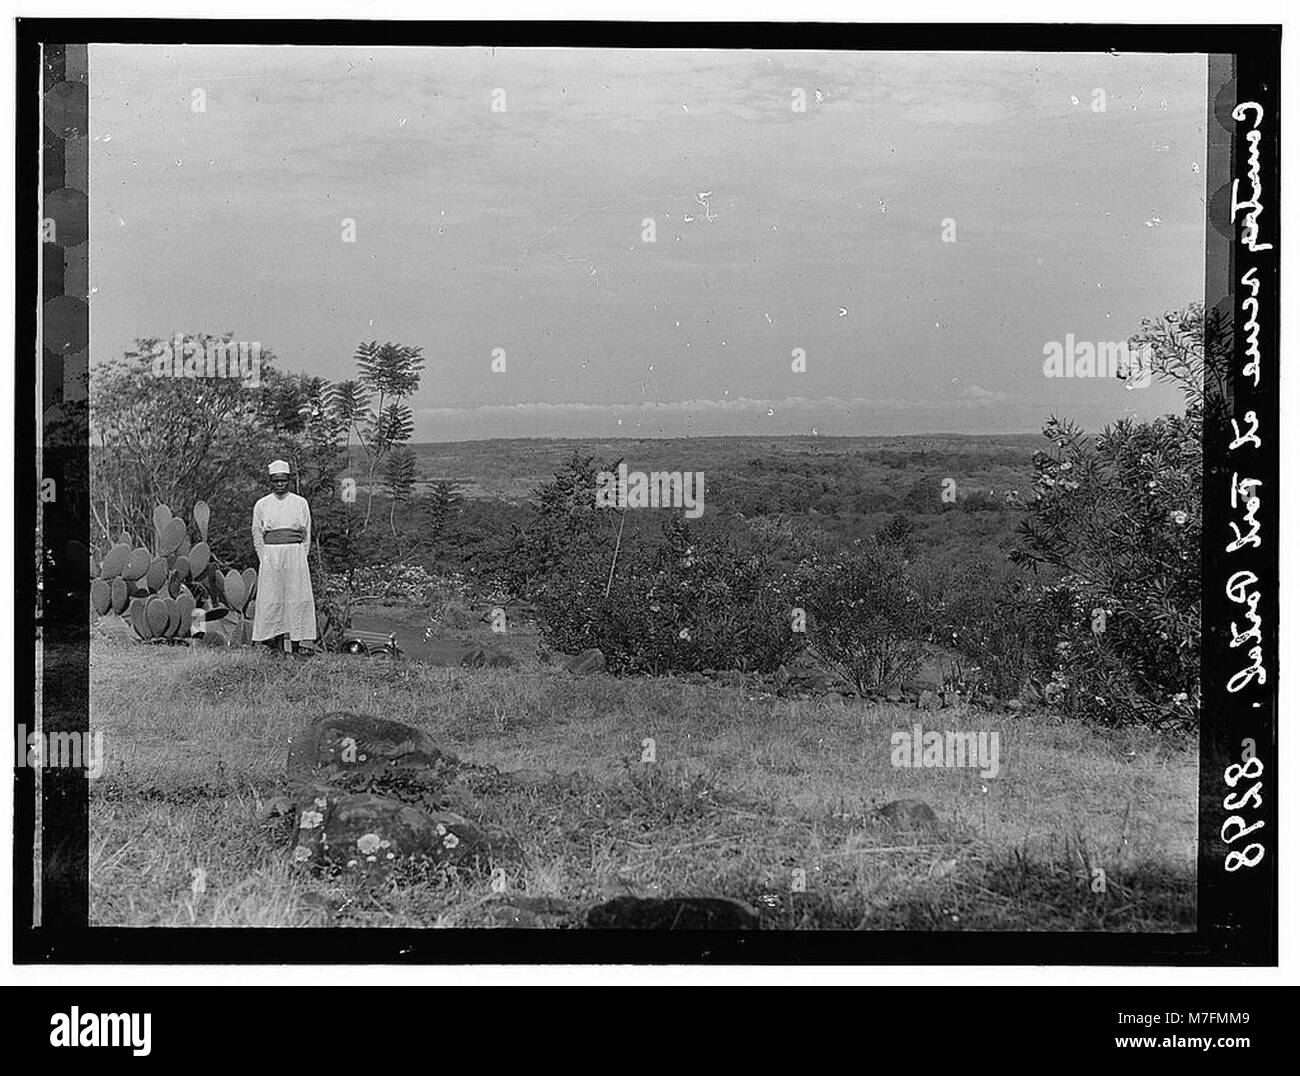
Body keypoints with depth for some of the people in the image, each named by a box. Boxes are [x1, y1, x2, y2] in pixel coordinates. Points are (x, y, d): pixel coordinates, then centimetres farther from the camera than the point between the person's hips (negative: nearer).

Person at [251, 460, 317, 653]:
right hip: (270, 556, 0)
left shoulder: (300, 503, 7)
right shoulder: (261, 505, 7)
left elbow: (307, 535, 9)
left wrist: (301, 558, 1)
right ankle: (275, 645, -1)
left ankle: (295, 647, 0)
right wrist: (265, 559, -1)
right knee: (271, 599, -3)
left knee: (297, 599, -3)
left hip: (295, 556, 0)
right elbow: (257, 535, 8)